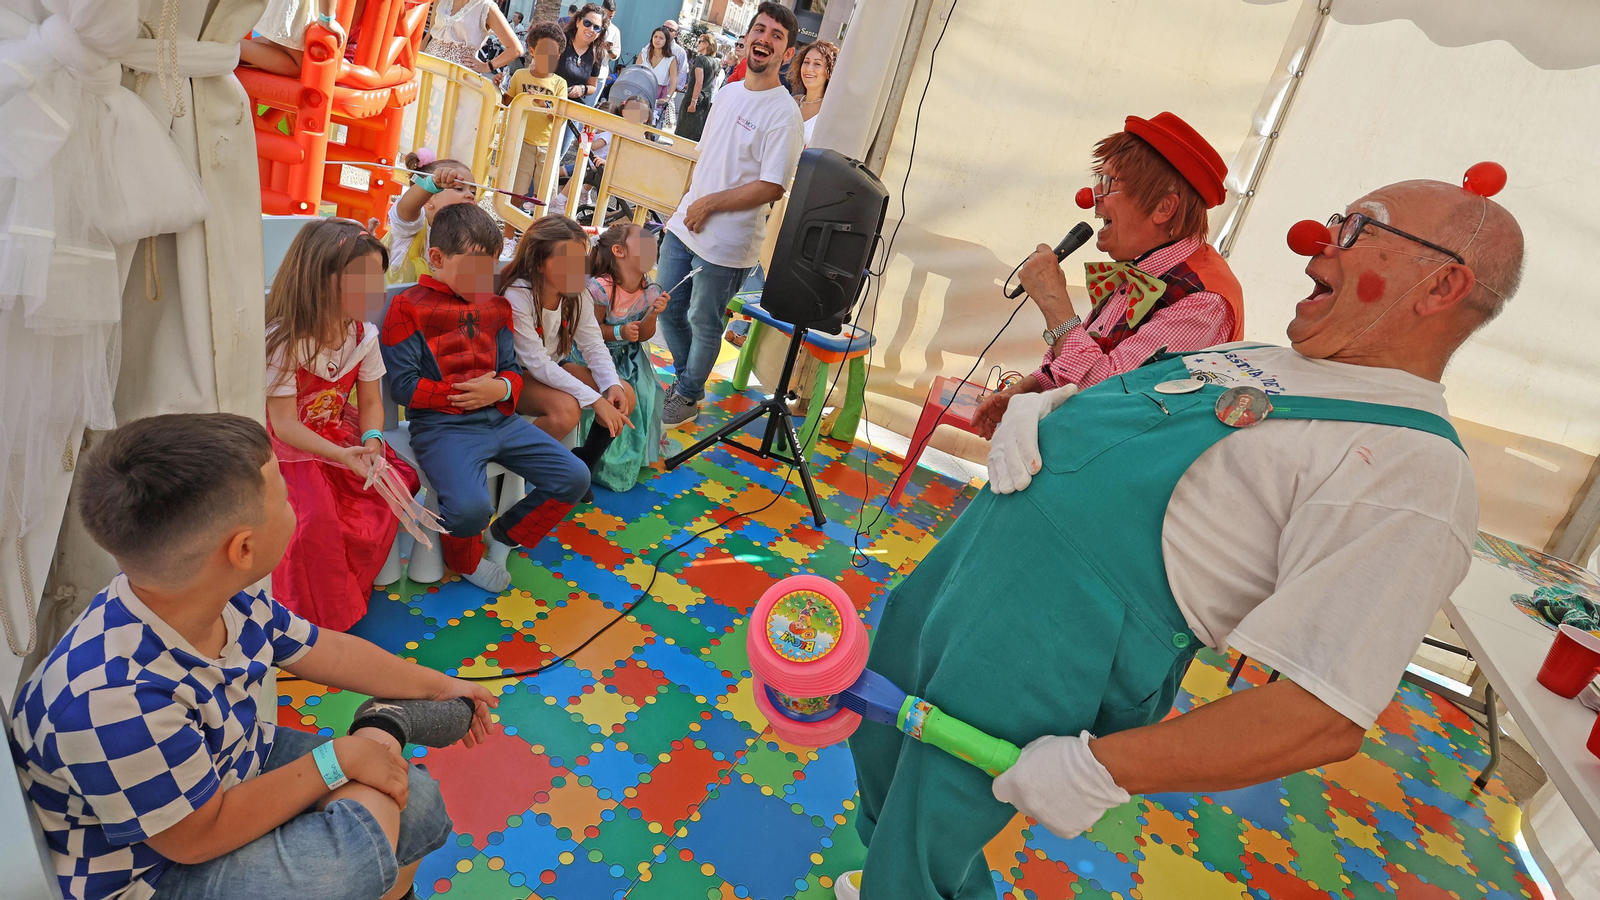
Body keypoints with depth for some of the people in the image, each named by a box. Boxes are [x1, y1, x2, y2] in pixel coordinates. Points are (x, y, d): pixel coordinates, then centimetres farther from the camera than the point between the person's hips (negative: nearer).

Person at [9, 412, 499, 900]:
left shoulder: (226, 596, -13)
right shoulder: (115, 700, -36)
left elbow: (326, 650, 2)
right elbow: (200, 835, -25)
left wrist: (439, 685, 12)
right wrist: (338, 758, -19)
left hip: (231, 768, 7)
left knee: (419, 803, 2)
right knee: (362, 842, -26)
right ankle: (383, 732, -3)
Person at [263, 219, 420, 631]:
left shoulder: (364, 335, -2)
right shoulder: (284, 341, -21)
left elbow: (370, 403, 0)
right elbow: (284, 424, -22)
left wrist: (371, 441, -23)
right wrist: (341, 455, -38)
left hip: (342, 436, 6)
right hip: (290, 447, -6)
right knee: (317, 516, -27)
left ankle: (348, 592, 6)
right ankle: (321, 613, 0)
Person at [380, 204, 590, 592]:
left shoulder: (497, 306, 17)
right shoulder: (409, 307, -1)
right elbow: (403, 385, -7)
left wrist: (501, 388, -8)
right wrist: (459, 395, -14)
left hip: (499, 417, 6)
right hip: (442, 424, -6)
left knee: (574, 477, -3)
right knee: (471, 506, -32)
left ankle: (505, 536, 20)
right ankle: (465, 560, 7)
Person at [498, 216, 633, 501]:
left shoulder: (575, 292, -6)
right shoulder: (517, 296, -27)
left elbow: (593, 344, -5)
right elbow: (537, 364, -29)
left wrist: (612, 385, -25)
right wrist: (594, 399, -33)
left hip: (555, 368, 7)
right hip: (516, 376, -7)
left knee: (625, 396, -10)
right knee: (567, 409, -35)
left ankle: (583, 467, 9)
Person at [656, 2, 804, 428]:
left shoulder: (784, 113, -14)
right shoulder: (729, 92, 10)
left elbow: (772, 188, -20)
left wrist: (709, 204, -17)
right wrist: (684, 205, 10)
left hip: (726, 242, -7)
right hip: (684, 228, 7)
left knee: (704, 324, 7)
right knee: (668, 309, 16)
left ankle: (688, 396, 29)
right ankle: (686, 378, 39)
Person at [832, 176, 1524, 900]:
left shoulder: (1411, 466, -14)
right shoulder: (1258, 358, 13)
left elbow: (1325, 718, -20)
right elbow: (1082, 390, 22)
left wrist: (1099, 771, -20)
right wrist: (1025, 412, -1)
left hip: (1038, 660, -8)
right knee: (879, 754, 26)